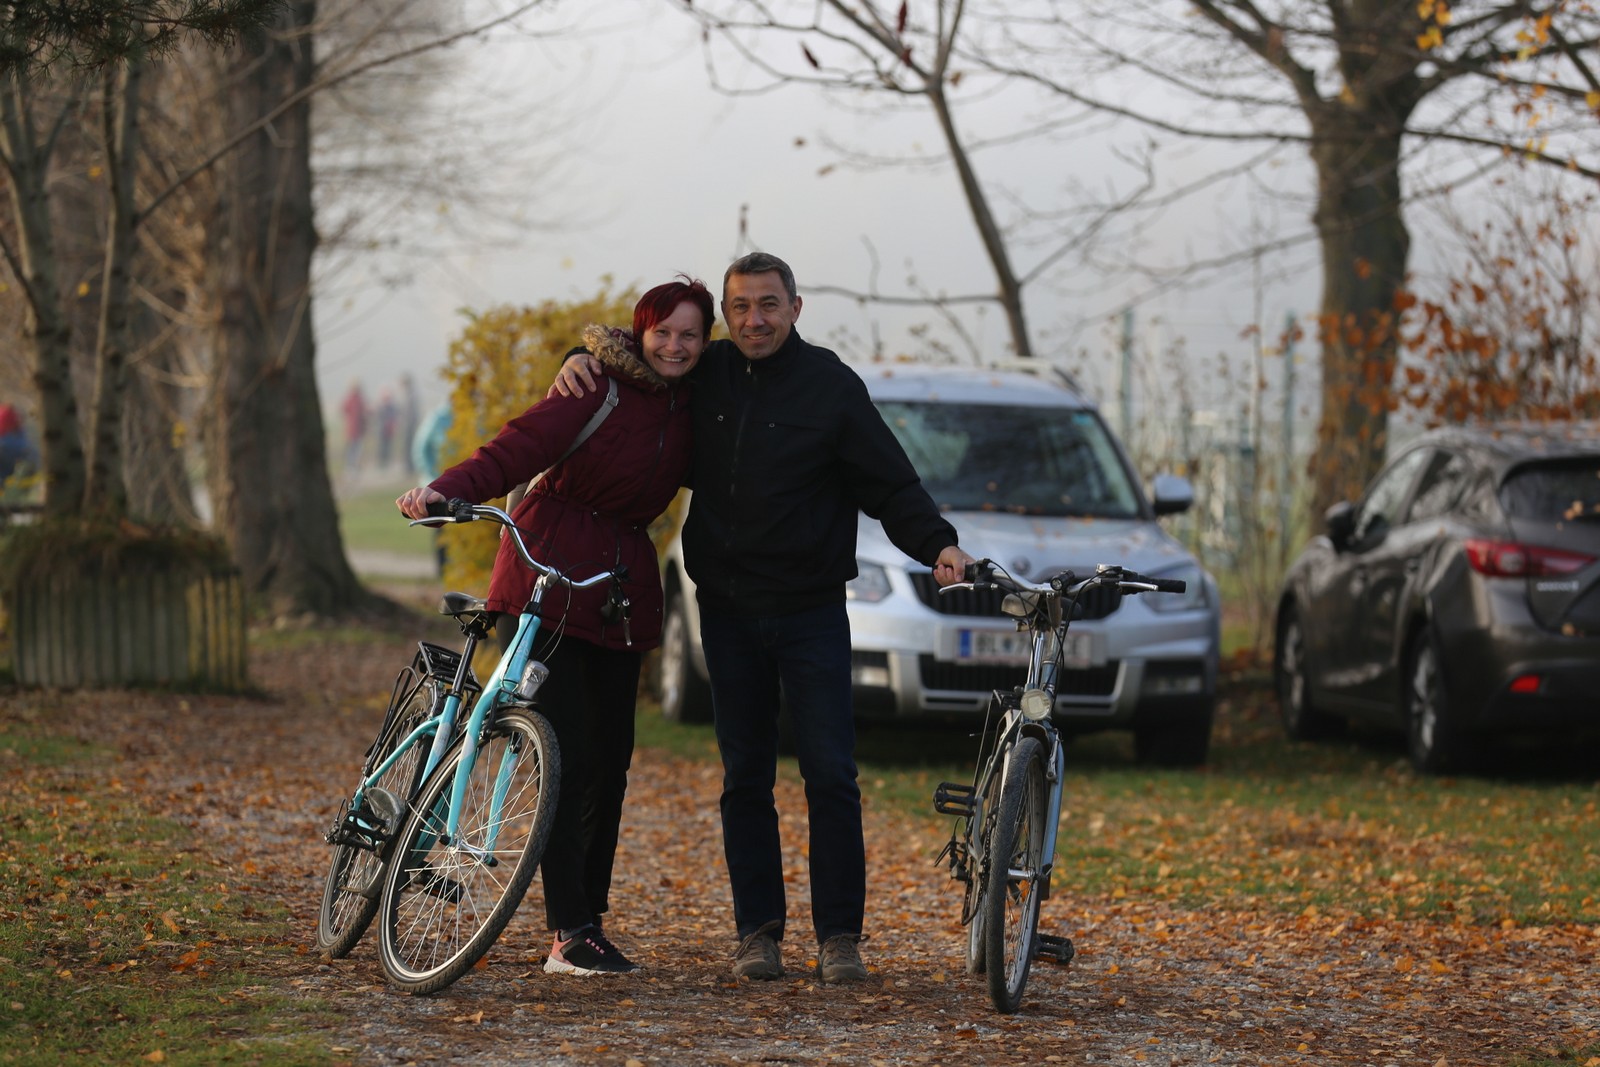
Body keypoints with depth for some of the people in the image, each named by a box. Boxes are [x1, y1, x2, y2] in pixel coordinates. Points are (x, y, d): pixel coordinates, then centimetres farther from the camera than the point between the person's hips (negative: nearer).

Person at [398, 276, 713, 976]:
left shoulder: (690, 412, 10)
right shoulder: (599, 389, -9)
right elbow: (516, 450, -18)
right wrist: (444, 490, -34)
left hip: (620, 595, 6)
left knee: (610, 760, 6)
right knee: (568, 757, -13)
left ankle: (589, 921, 16)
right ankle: (570, 934, -14)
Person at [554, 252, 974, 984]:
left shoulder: (831, 387, -4)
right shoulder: (704, 377, 5)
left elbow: (891, 485, -3)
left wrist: (939, 545, -19)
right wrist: (582, 366, 1)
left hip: (811, 610, -3)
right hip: (727, 611, 3)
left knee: (829, 773, -5)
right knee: (744, 777, 6)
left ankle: (839, 934, 0)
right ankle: (758, 931, 12)